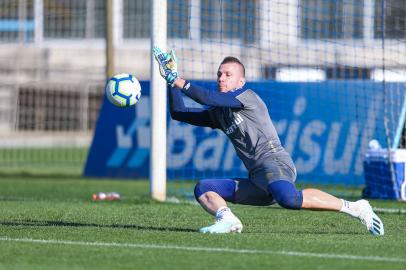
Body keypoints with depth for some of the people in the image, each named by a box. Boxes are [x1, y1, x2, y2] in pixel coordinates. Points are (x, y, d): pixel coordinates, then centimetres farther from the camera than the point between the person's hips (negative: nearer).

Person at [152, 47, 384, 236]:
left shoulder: (247, 97, 4)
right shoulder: (218, 114, 27)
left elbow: (208, 98, -9)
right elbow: (179, 113, 28)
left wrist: (179, 82, -1)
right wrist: (172, 81, 19)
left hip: (274, 162, -8)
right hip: (257, 182, 8)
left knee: (287, 198, -40)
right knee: (203, 189, 1)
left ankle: (352, 207, -34)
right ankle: (228, 220, -27)